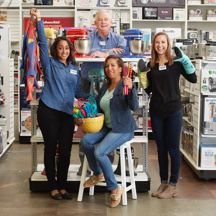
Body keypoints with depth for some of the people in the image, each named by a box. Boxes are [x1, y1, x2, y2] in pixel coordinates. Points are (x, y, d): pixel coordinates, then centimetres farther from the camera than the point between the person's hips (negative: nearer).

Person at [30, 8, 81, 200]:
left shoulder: (74, 68, 13)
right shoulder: (49, 64, 1)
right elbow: (42, 43, -11)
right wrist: (39, 22, -20)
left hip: (67, 113, 4)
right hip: (48, 111, -4)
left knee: (65, 150, 5)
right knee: (51, 148, 3)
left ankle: (62, 186, 17)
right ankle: (53, 187, 13)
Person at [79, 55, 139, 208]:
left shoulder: (125, 85, -11)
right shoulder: (105, 86, 10)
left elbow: (134, 106, -26)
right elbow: (99, 108, 20)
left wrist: (131, 88, -42)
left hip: (123, 129, -7)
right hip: (107, 127, 7)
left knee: (99, 151, -26)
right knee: (85, 141, -19)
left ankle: (114, 188, -10)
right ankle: (98, 174, 4)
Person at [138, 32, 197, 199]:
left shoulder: (176, 62, -2)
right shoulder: (151, 65, 7)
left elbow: (193, 79, -9)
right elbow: (148, 90, 9)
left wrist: (184, 59, -16)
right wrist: (143, 74, -5)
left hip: (173, 110, -3)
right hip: (156, 111, 3)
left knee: (173, 148, 2)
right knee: (161, 148, 10)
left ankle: (173, 185, 11)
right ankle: (164, 183, 21)